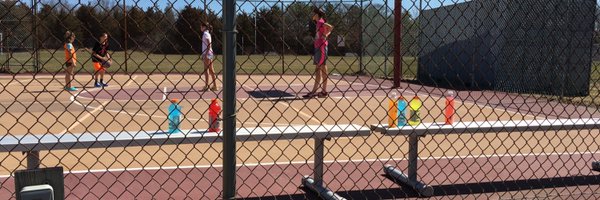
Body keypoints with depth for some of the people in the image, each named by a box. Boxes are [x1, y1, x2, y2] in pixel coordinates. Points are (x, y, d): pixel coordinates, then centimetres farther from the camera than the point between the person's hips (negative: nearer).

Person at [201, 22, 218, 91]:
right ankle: (214, 86, 9)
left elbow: (209, 44, -17)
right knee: (211, 70, 8)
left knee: (206, 70, -7)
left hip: (207, 53, -9)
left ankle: (206, 86, -6)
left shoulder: (206, 34, -9)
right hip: (209, 54, 9)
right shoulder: (207, 34, 18)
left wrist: (205, 54, -21)